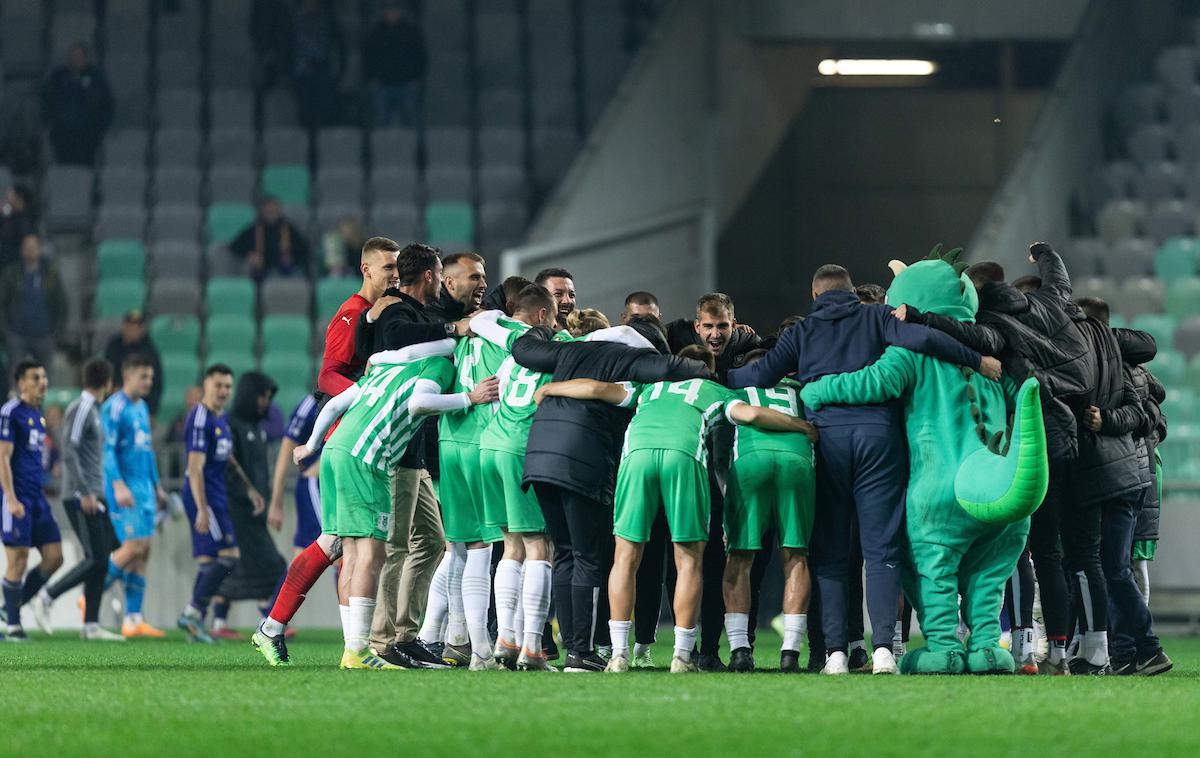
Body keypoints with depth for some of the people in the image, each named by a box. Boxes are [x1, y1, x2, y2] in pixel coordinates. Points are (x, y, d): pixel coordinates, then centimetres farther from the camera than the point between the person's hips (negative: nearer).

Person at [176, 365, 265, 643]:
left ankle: (195, 622, 11)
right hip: (204, 496, -10)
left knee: (208, 561, 9)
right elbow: (195, 467, -21)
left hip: (217, 495, 10)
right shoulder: (200, 420, -15)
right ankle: (193, 612, -10)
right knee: (228, 555, -14)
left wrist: (249, 488, 27)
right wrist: (202, 509, -25)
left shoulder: (222, 418, 15)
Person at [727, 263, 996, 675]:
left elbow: (762, 374, 8)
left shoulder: (802, 332, 17)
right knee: (881, 548, 0)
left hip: (826, 436, 1)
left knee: (829, 552, 4)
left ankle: (835, 651, -5)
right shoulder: (876, 317, 14)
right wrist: (977, 361, 3)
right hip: (878, 433, -1)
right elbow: (921, 339, -2)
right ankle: (883, 646, -12)